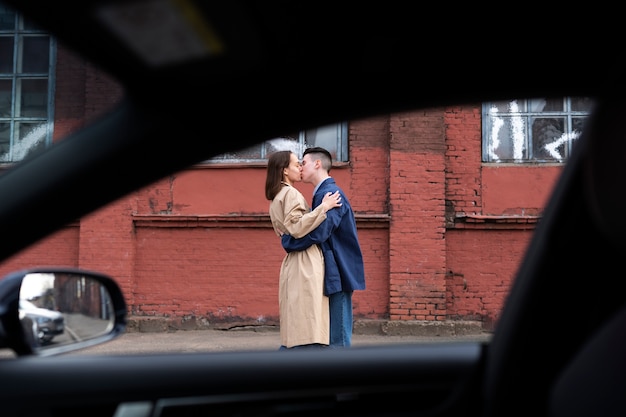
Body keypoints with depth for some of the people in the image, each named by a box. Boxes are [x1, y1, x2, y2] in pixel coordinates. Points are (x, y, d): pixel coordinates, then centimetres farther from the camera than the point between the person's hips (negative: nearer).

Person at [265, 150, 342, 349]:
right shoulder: (291, 193, -9)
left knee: (296, 330, 12)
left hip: (293, 263, 10)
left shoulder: (278, 197, 21)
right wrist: (323, 207, -17)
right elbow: (297, 228, -21)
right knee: (307, 331, -10)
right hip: (305, 263, -10)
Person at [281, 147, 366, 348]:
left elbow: (318, 233, -25)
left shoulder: (329, 193, -14)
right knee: (334, 336, 13)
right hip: (335, 273, 10)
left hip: (338, 273, -10)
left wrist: (287, 241, -12)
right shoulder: (324, 192, 17)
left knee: (337, 338, -5)